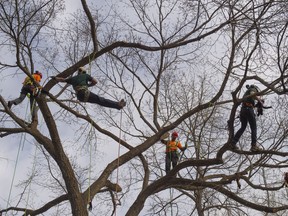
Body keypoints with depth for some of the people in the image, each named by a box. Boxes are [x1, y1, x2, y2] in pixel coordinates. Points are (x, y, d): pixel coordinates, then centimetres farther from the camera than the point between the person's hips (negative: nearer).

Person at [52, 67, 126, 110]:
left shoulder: (73, 78, 27)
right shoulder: (86, 75, 18)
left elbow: (62, 80, 30)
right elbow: (95, 81, 10)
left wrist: (55, 78, 46)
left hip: (79, 97, 4)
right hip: (86, 94, -4)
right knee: (101, 100, -9)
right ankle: (118, 105, -16)